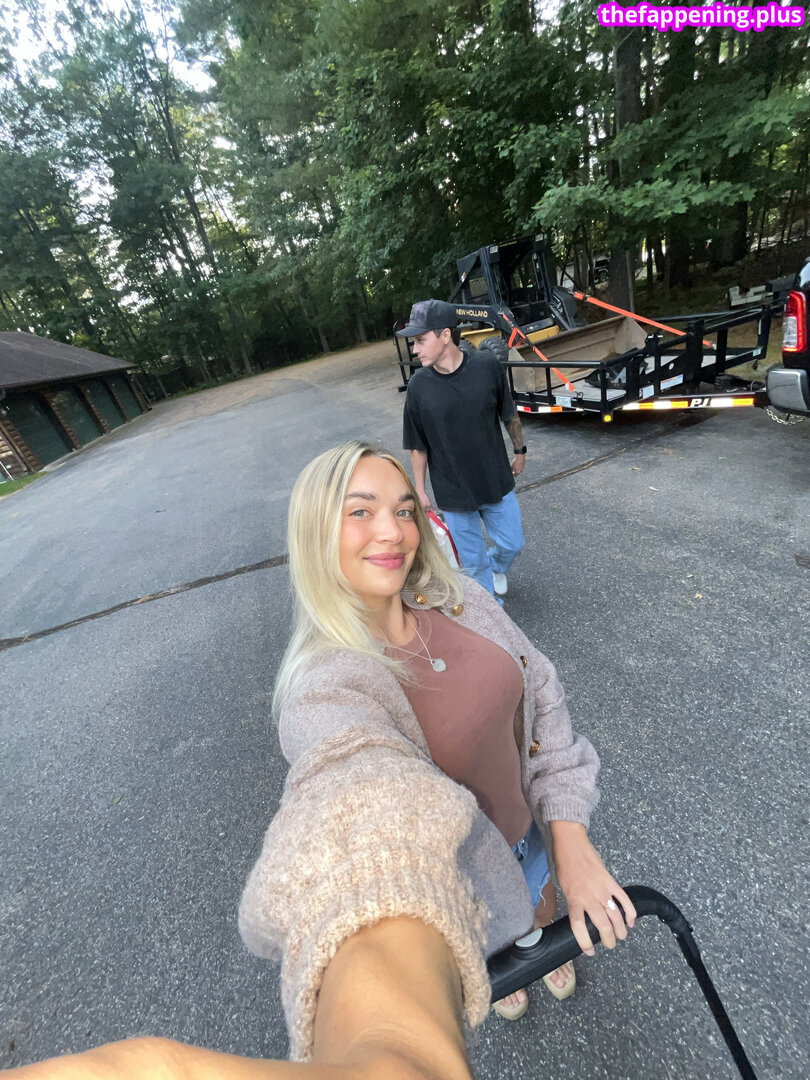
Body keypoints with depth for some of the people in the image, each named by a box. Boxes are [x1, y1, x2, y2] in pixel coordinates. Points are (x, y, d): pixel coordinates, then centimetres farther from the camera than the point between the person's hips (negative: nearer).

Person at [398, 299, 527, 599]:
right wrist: (420, 490, -1)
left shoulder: (487, 365, -13)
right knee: (473, 560, 12)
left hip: (497, 481, 1)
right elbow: (418, 445, -4)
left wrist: (520, 450, 11)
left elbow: (509, 414, 2)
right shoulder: (419, 385, -12)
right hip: (453, 492, -1)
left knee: (512, 544, 16)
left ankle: (496, 566, 51)